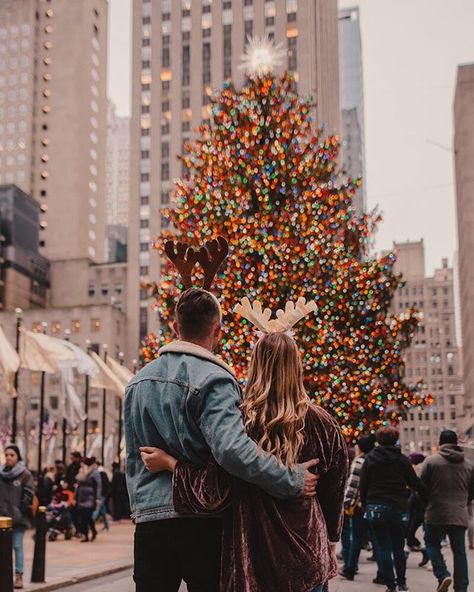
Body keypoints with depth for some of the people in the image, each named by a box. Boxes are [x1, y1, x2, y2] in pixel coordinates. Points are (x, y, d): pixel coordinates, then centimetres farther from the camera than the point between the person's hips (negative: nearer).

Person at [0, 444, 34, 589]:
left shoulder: (25, 474, -5)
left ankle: (19, 576, 6)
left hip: (18, 517, -4)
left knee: (17, 546, 0)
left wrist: (20, 509, -11)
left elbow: (29, 495, -7)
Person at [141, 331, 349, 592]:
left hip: (253, 554, -2)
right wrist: (329, 542, 20)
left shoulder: (241, 420, -12)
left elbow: (215, 492, -13)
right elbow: (333, 494, 5)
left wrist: (168, 462, 0)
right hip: (307, 556, 2)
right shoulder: (321, 423, -4)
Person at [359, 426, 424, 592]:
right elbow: (415, 483, 2)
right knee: (399, 547, 16)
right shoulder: (402, 459, 0)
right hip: (399, 508, 2)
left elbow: (363, 484, 1)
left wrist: (364, 504, 12)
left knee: (383, 548, 3)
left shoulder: (371, 458, -1)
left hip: (376, 508, -1)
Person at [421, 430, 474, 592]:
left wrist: (427, 504, 14)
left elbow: (422, 487, -4)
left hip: (436, 513, -3)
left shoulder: (431, 461, -7)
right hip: (460, 516, 3)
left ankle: (442, 574, -4)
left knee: (432, 543, 15)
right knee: (459, 551, 10)